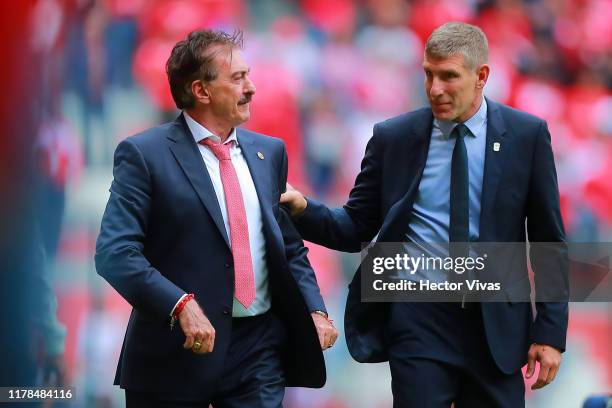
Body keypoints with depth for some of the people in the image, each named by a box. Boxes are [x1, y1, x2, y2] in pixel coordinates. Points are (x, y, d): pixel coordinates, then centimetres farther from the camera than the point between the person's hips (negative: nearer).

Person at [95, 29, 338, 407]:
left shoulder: (270, 152, 13)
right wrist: (181, 305, -25)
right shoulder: (144, 154, -5)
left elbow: (290, 247, 20)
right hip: (177, 354, -4)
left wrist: (314, 309, 3)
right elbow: (115, 252, -14)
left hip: (259, 349, 4)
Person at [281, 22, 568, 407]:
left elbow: (549, 240, 3)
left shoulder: (527, 135, 0)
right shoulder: (394, 138, 2)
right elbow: (357, 229, 6)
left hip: (496, 321, 0)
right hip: (419, 318, 0)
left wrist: (550, 332, -2)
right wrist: (303, 209, -14)